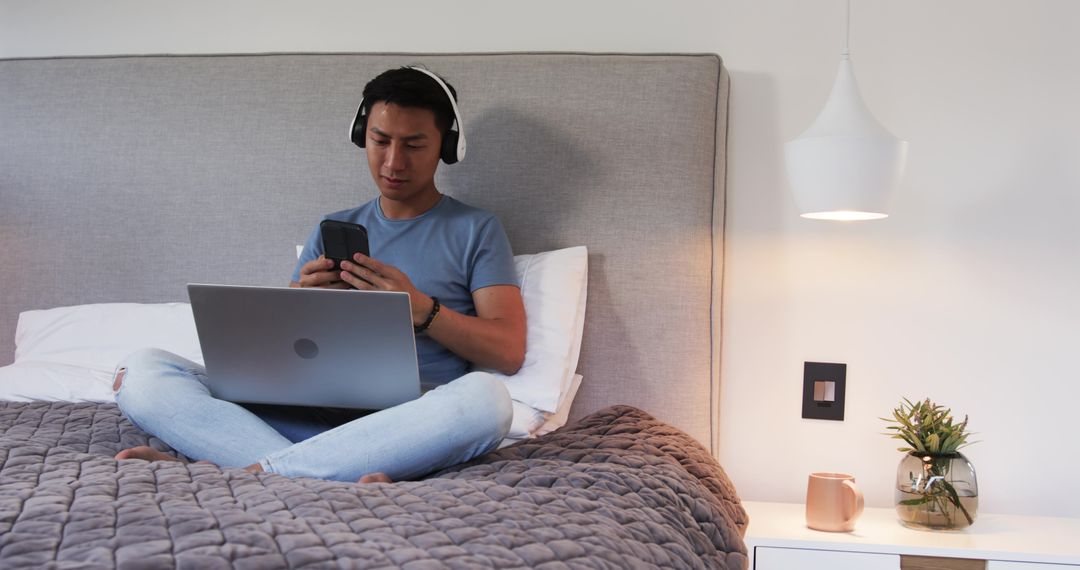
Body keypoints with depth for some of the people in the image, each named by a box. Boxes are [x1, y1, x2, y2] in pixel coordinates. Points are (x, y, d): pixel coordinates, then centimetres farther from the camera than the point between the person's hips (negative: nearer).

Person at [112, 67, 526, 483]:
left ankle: (254, 469, -33)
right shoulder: (333, 230, 24)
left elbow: (509, 352, 1)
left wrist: (420, 308, -12)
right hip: (312, 413, 3)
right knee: (141, 371, -16)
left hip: (410, 423, -3)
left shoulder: (476, 231, 14)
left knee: (485, 398, -39)